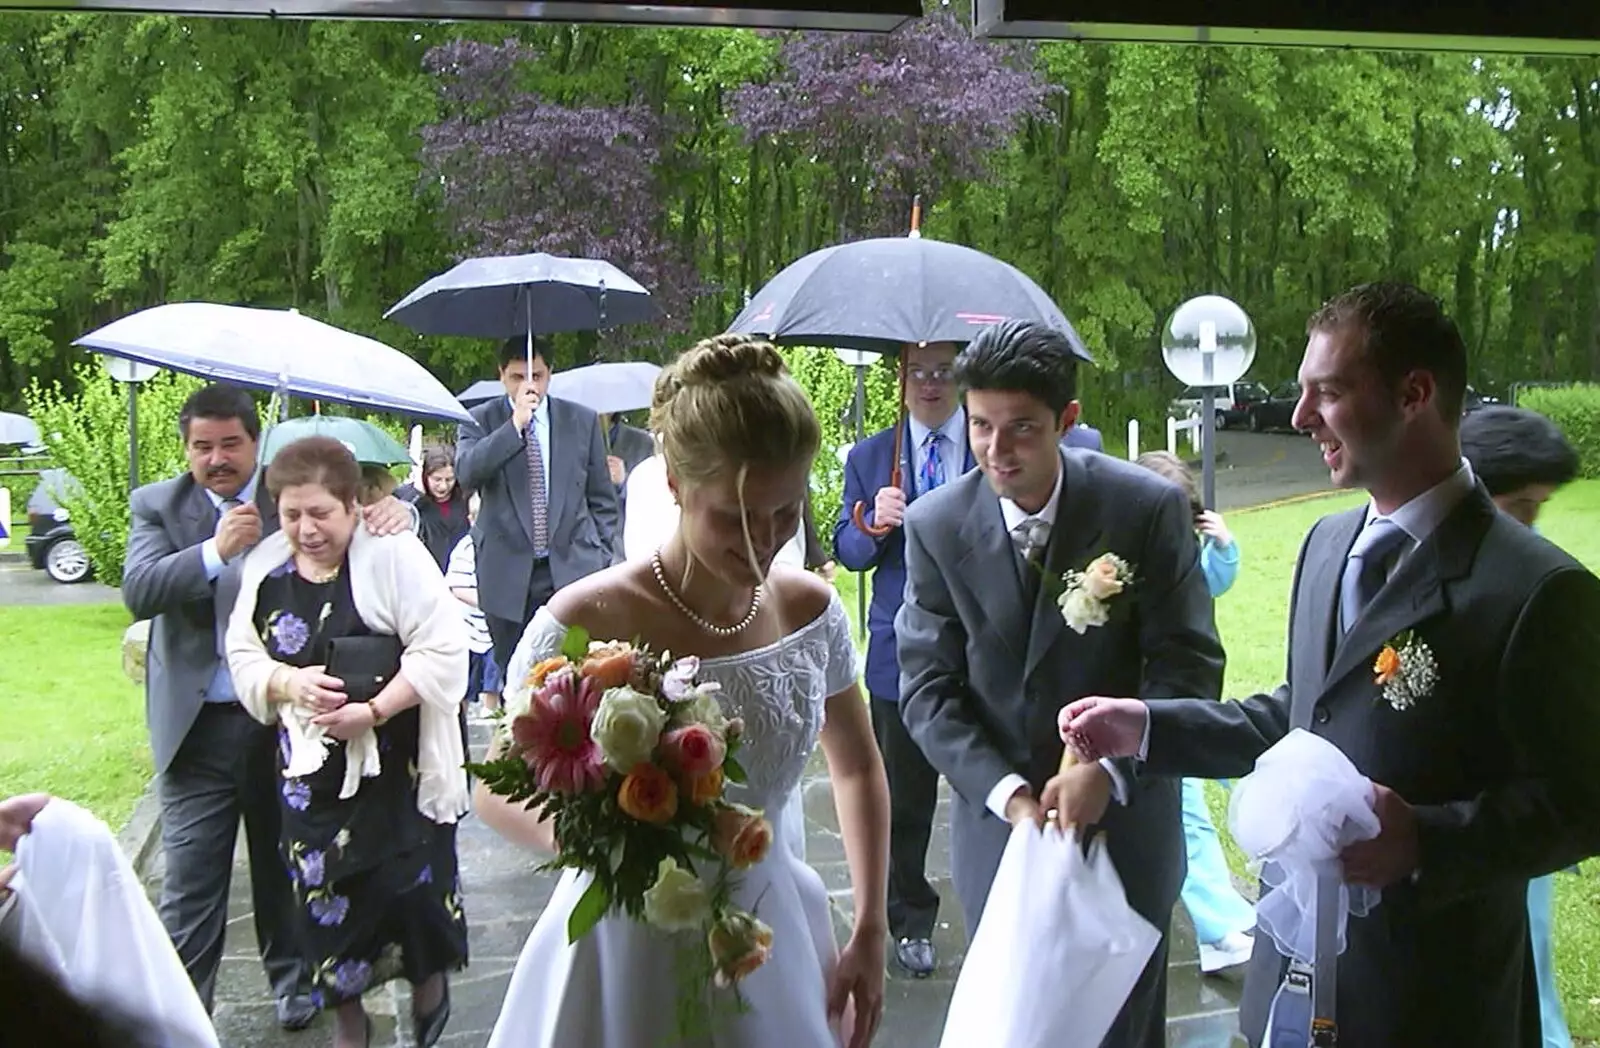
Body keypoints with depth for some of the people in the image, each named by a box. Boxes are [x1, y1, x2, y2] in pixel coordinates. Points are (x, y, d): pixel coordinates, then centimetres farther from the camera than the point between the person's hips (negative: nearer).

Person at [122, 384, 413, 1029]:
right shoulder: (157, 505, 1)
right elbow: (138, 592, -12)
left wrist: (395, 509, -30)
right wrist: (216, 551, -26)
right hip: (197, 726, -1)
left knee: (284, 864, 18)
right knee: (191, 880, 1)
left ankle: (294, 982, 36)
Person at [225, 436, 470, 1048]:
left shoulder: (393, 556, -12)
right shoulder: (265, 569, 5)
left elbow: (443, 652, -16)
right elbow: (243, 658, 8)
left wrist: (373, 710, -24)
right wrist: (288, 683, -14)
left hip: (396, 764, -4)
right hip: (311, 767, 4)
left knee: (410, 885, -3)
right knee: (324, 893, 7)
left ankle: (429, 984, 30)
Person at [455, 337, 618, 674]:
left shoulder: (582, 420, 8)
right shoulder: (481, 420, 5)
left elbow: (602, 500, 12)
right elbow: (466, 473, -15)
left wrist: (601, 558, 6)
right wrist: (515, 424, -18)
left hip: (573, 570, 0)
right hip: (508, 576, 0)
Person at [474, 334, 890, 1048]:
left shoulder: (809, 609, -7)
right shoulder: (583, 624, -20)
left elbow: (857, 766, 9)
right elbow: (497, 792, -8)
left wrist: (869, 933, 4)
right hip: (630, 953, -4)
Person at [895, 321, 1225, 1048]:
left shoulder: (1150, 508, -11)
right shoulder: (935, 525, -7)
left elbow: (1191, 665, -9)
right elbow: (928, 688, -6)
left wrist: (1110, 771, -21)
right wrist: (1008, 794, -17)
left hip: (1125, 819, -1)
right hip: (996, 821, 1)